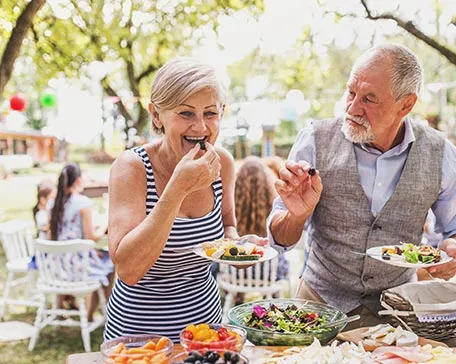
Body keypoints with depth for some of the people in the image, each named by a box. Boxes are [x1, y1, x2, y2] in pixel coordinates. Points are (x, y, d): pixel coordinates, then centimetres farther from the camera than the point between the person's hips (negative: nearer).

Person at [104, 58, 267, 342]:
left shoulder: (223, 162, -7)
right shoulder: (132, 167, -20)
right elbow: (128, 270, -29)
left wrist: (235, 243, -11)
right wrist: (178, 189, -33)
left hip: (206, 316, 4)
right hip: (139, 329, -4)